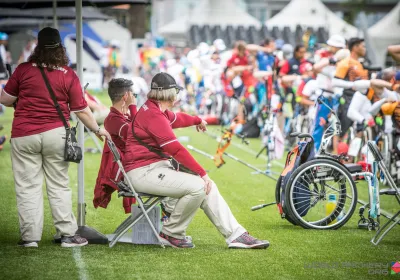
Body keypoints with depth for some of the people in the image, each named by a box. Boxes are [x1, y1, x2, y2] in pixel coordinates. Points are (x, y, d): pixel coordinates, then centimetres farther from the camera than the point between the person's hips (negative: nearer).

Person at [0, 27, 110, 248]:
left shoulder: (23, 70, -4)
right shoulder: (69, 76, -2)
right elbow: (81, 110, 0)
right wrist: (97, 130, 15)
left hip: (24, 136, -1)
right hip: (55, 134, 1)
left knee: (28, 187, 5)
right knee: (59, 186, 10)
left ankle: (30, 236, 5)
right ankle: (68, 235, 11)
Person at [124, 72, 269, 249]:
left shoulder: (153, 109, 15)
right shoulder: (153, 115, -18)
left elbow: (176, 119, 39)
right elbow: (175, 149, -22)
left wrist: (198, 120, 58)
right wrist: (202, 173, -20)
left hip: (158, 166, 11)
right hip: (143, 172, -11)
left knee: (207, 187, 1)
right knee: (198, 186, -24)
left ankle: (236, 235, -2)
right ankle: (171, 234, -8)